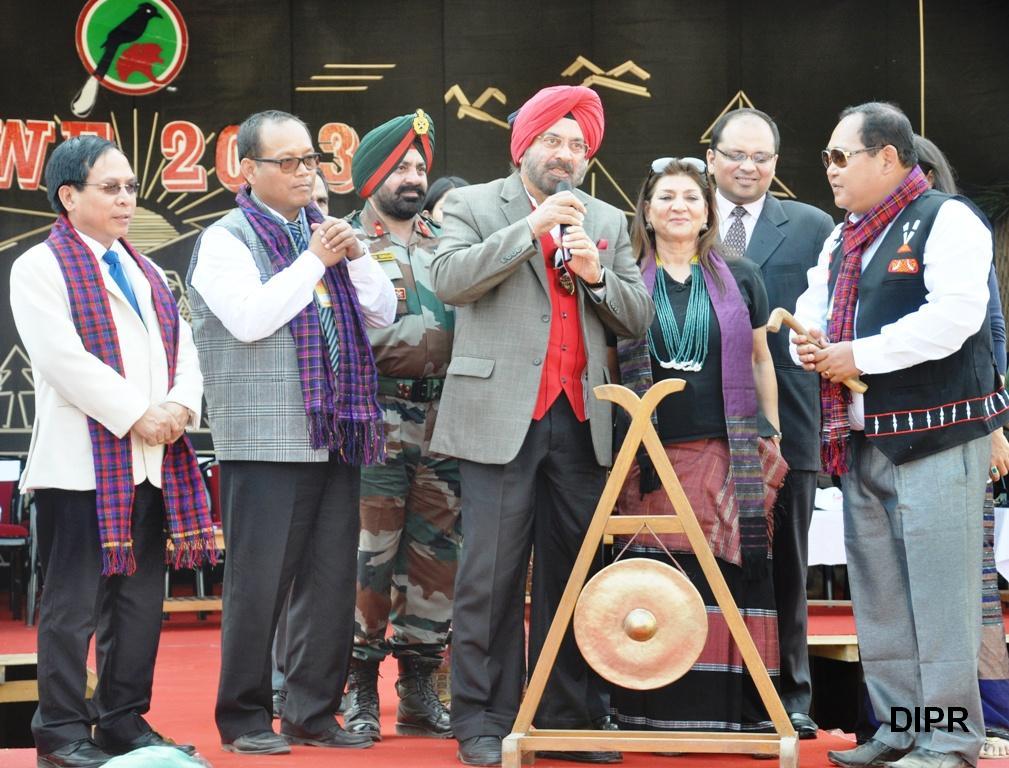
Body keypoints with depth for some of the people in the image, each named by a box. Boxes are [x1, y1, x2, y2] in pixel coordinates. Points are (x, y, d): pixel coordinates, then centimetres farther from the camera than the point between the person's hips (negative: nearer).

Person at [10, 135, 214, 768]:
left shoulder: (146, 272, 21)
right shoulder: (41, 267, -2)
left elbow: (183, 348, 14)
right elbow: (64, 359, -14)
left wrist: (179, 406, -7)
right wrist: (136, 415, -16)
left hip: (154, 460, 7)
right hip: (81, 460, -7)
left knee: (141, 599, 9)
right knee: (74, 602, -3)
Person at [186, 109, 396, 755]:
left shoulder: (326, 233, 17)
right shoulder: (227, 239, -1)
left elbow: (383, 313, 15)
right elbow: (249, 317, -17)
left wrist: (356, 256, -2)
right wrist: (315, 261, -12)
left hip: (336, 437, 6)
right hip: (266, 442, -6)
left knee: (331, 581, 8)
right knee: (259, 585, -4)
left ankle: (314, 710, 17)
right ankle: (244, 718, 6)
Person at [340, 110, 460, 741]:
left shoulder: (446, 244, 19)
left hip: (444, 424, 5)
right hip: (378, 423, -5)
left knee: (437, 554, 6)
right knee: (370, 555, -6)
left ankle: (420, 689, 15)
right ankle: (360, 690, 3)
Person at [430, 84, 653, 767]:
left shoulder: (608, 223, 19)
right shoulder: (474, 206, 8)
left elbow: (639, 318, 14)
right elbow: (449, 279, -10)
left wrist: (595, 273, -4)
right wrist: (532, 228, -12)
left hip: (581, 423, 4)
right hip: (502, 419, -4)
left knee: (573, 574, 5)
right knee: (492, 576, -3)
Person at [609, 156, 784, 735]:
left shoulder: (740, 279, 12)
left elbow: (761, 361, 15)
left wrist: (772, 436, 11)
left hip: (728, 457, 0)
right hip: (651, 461, 0)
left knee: (729, 575, -4)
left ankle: (733, 708, 1)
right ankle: (660, 712, 1)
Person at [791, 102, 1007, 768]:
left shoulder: (946, 220, -6)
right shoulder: (842, 242, 19)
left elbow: (954, 314, -19)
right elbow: (812, 309, 21)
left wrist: (860, 354, -17)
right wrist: (809, 344, -4)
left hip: (935, 437, -8)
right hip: (863, 440, 8)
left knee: (938, 595, -8)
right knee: (878, 595, 11)